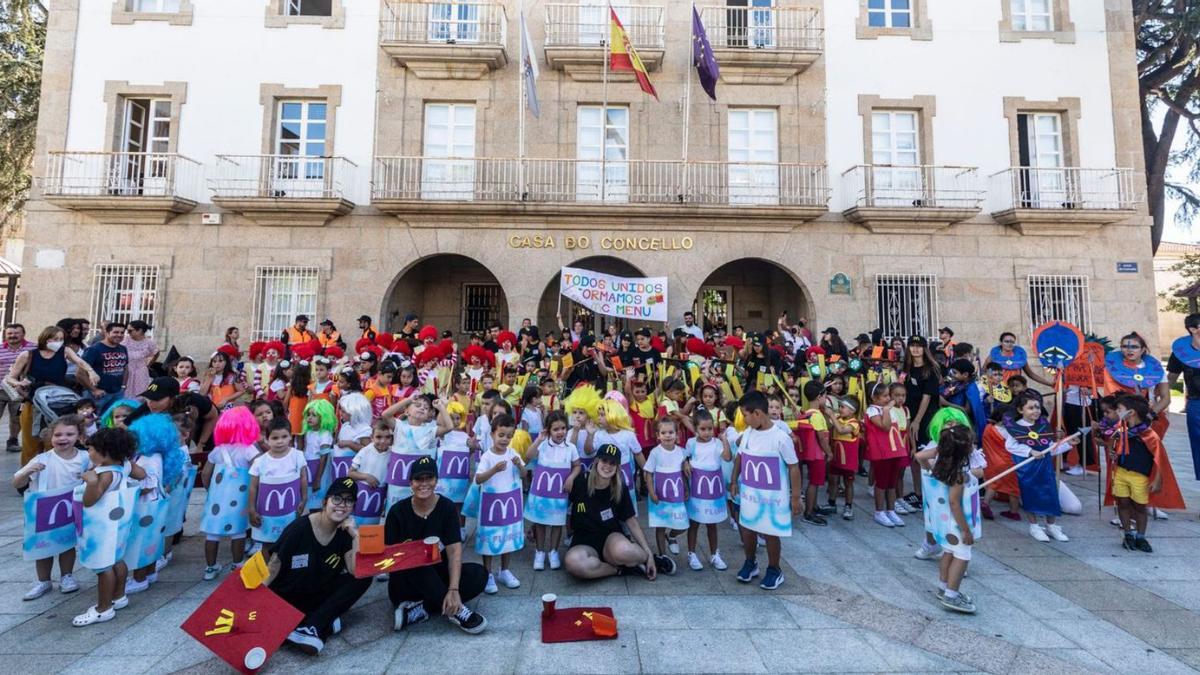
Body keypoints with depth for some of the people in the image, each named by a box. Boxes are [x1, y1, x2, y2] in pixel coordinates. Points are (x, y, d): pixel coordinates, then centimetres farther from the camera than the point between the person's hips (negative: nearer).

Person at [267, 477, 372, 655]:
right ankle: (324, 623, -19)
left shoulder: (345, 533, -8)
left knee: (364, 578, -20)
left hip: (321, 597, 3)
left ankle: (312, 626, -26)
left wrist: (355, 535, -25)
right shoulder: (299, 528, -16)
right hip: (287, 597, -3)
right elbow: (274, 565, -12)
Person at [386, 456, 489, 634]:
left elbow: (454, 551, -16)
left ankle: (420, 610, -24)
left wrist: (453, 590, -30)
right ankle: (454, 610, -28)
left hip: (437, 575, 1)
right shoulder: (398, 511, -8)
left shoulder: (447, 507, -9)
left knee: (479, 574, -23)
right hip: (406, 582, -1)